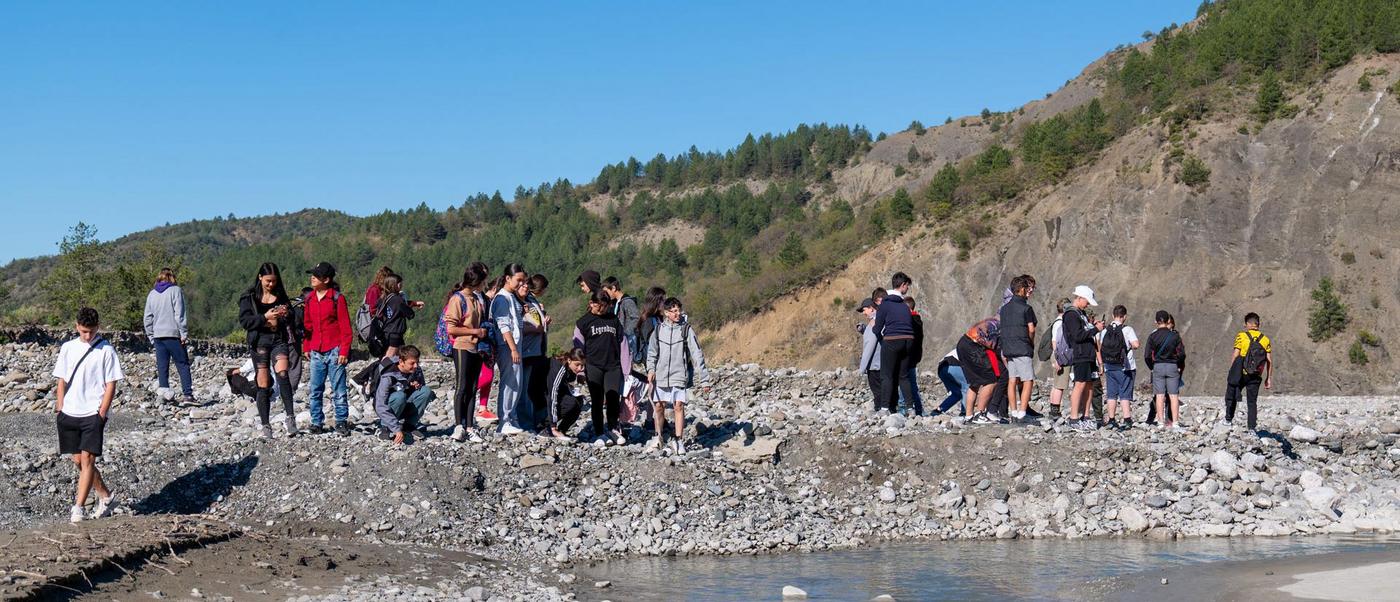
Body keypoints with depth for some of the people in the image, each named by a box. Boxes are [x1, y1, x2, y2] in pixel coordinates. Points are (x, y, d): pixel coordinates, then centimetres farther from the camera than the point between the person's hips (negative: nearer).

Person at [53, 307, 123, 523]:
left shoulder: (105, 350, -3)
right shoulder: (68, 348, 8)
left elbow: (111, 384, -4)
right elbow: (61, 381, 13)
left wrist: (101, 414, -10)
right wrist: (59, 409, 4)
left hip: (93, 414, -5)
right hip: (69, 414, 5)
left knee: (87, 459, -11)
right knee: (78, 460, 11)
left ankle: (78, 508, -10)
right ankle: (105, 496, 27)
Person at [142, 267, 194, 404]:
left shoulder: (152, 294, 12)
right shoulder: (175, 291, -4)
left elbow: (147, 318, 13)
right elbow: (179, 315, -10)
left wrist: (151, 336, 18)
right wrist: (184, 334, -8)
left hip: (157, 335, 4)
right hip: (173, 334, -4)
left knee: (162, 368, 7)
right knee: (183, 365, 0)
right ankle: (188, 394, -8)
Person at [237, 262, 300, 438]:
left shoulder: (281, 296, 14)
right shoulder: (249, 297, 4)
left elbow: (292, 321, 22)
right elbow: (244, 320, -6)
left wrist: (286, 314, -1)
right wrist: (265, 317, -18)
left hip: (279, 340, 1)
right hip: (259, 342, -1)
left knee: (282, 373, -24)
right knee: (264, 385, -1)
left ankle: (289, 416, -27)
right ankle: (266, 426, 6)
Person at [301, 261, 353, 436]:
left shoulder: (337, 298, -6)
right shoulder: (310, 298, 11)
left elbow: (346, 327, -6)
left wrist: (344, 351, -10)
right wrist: (306, 347, 13)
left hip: (334, 351, -5)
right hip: (316, 352, 5)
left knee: (338, 389, 0)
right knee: (315, 390, 7)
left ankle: (341, 422, 7)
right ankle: (317, 423, 14)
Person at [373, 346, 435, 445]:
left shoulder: (417, 371, -10)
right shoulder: (389, 376, -28)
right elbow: (380, 408, -32)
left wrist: (419, 386, -18)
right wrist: (397, 430, -40)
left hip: (405, 406, 5)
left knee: (426, 391, -18)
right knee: (399, 396, -37)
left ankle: (409, 425, -7)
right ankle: (385, 428, -19)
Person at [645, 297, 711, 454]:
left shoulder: (686, 329, -5)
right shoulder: (659, 329, 4)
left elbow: (697, 355, -5)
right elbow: (652, 351, 13)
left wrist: (704, 379, -8)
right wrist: (651, 369, -5)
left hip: (679, 376, -3)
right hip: (661, 375, 3)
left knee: (679, 406, -10)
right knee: (658, 406, 9)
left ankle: (679, 441, -2)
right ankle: (659, 437, 29)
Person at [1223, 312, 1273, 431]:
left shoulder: (1241, 336, -6)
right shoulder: (1265, 340, 4)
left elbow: (1235, 356, -9)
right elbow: (1269, 361, 3)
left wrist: (1231, 373, -1)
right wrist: (1268, 378, 9)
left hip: (1240, 374, -3)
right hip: (1255, 376, 3)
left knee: (1231, 397, 19)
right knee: (1252, 402, 9)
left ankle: (1228, 419, 23)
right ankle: (1252, 428, 5)